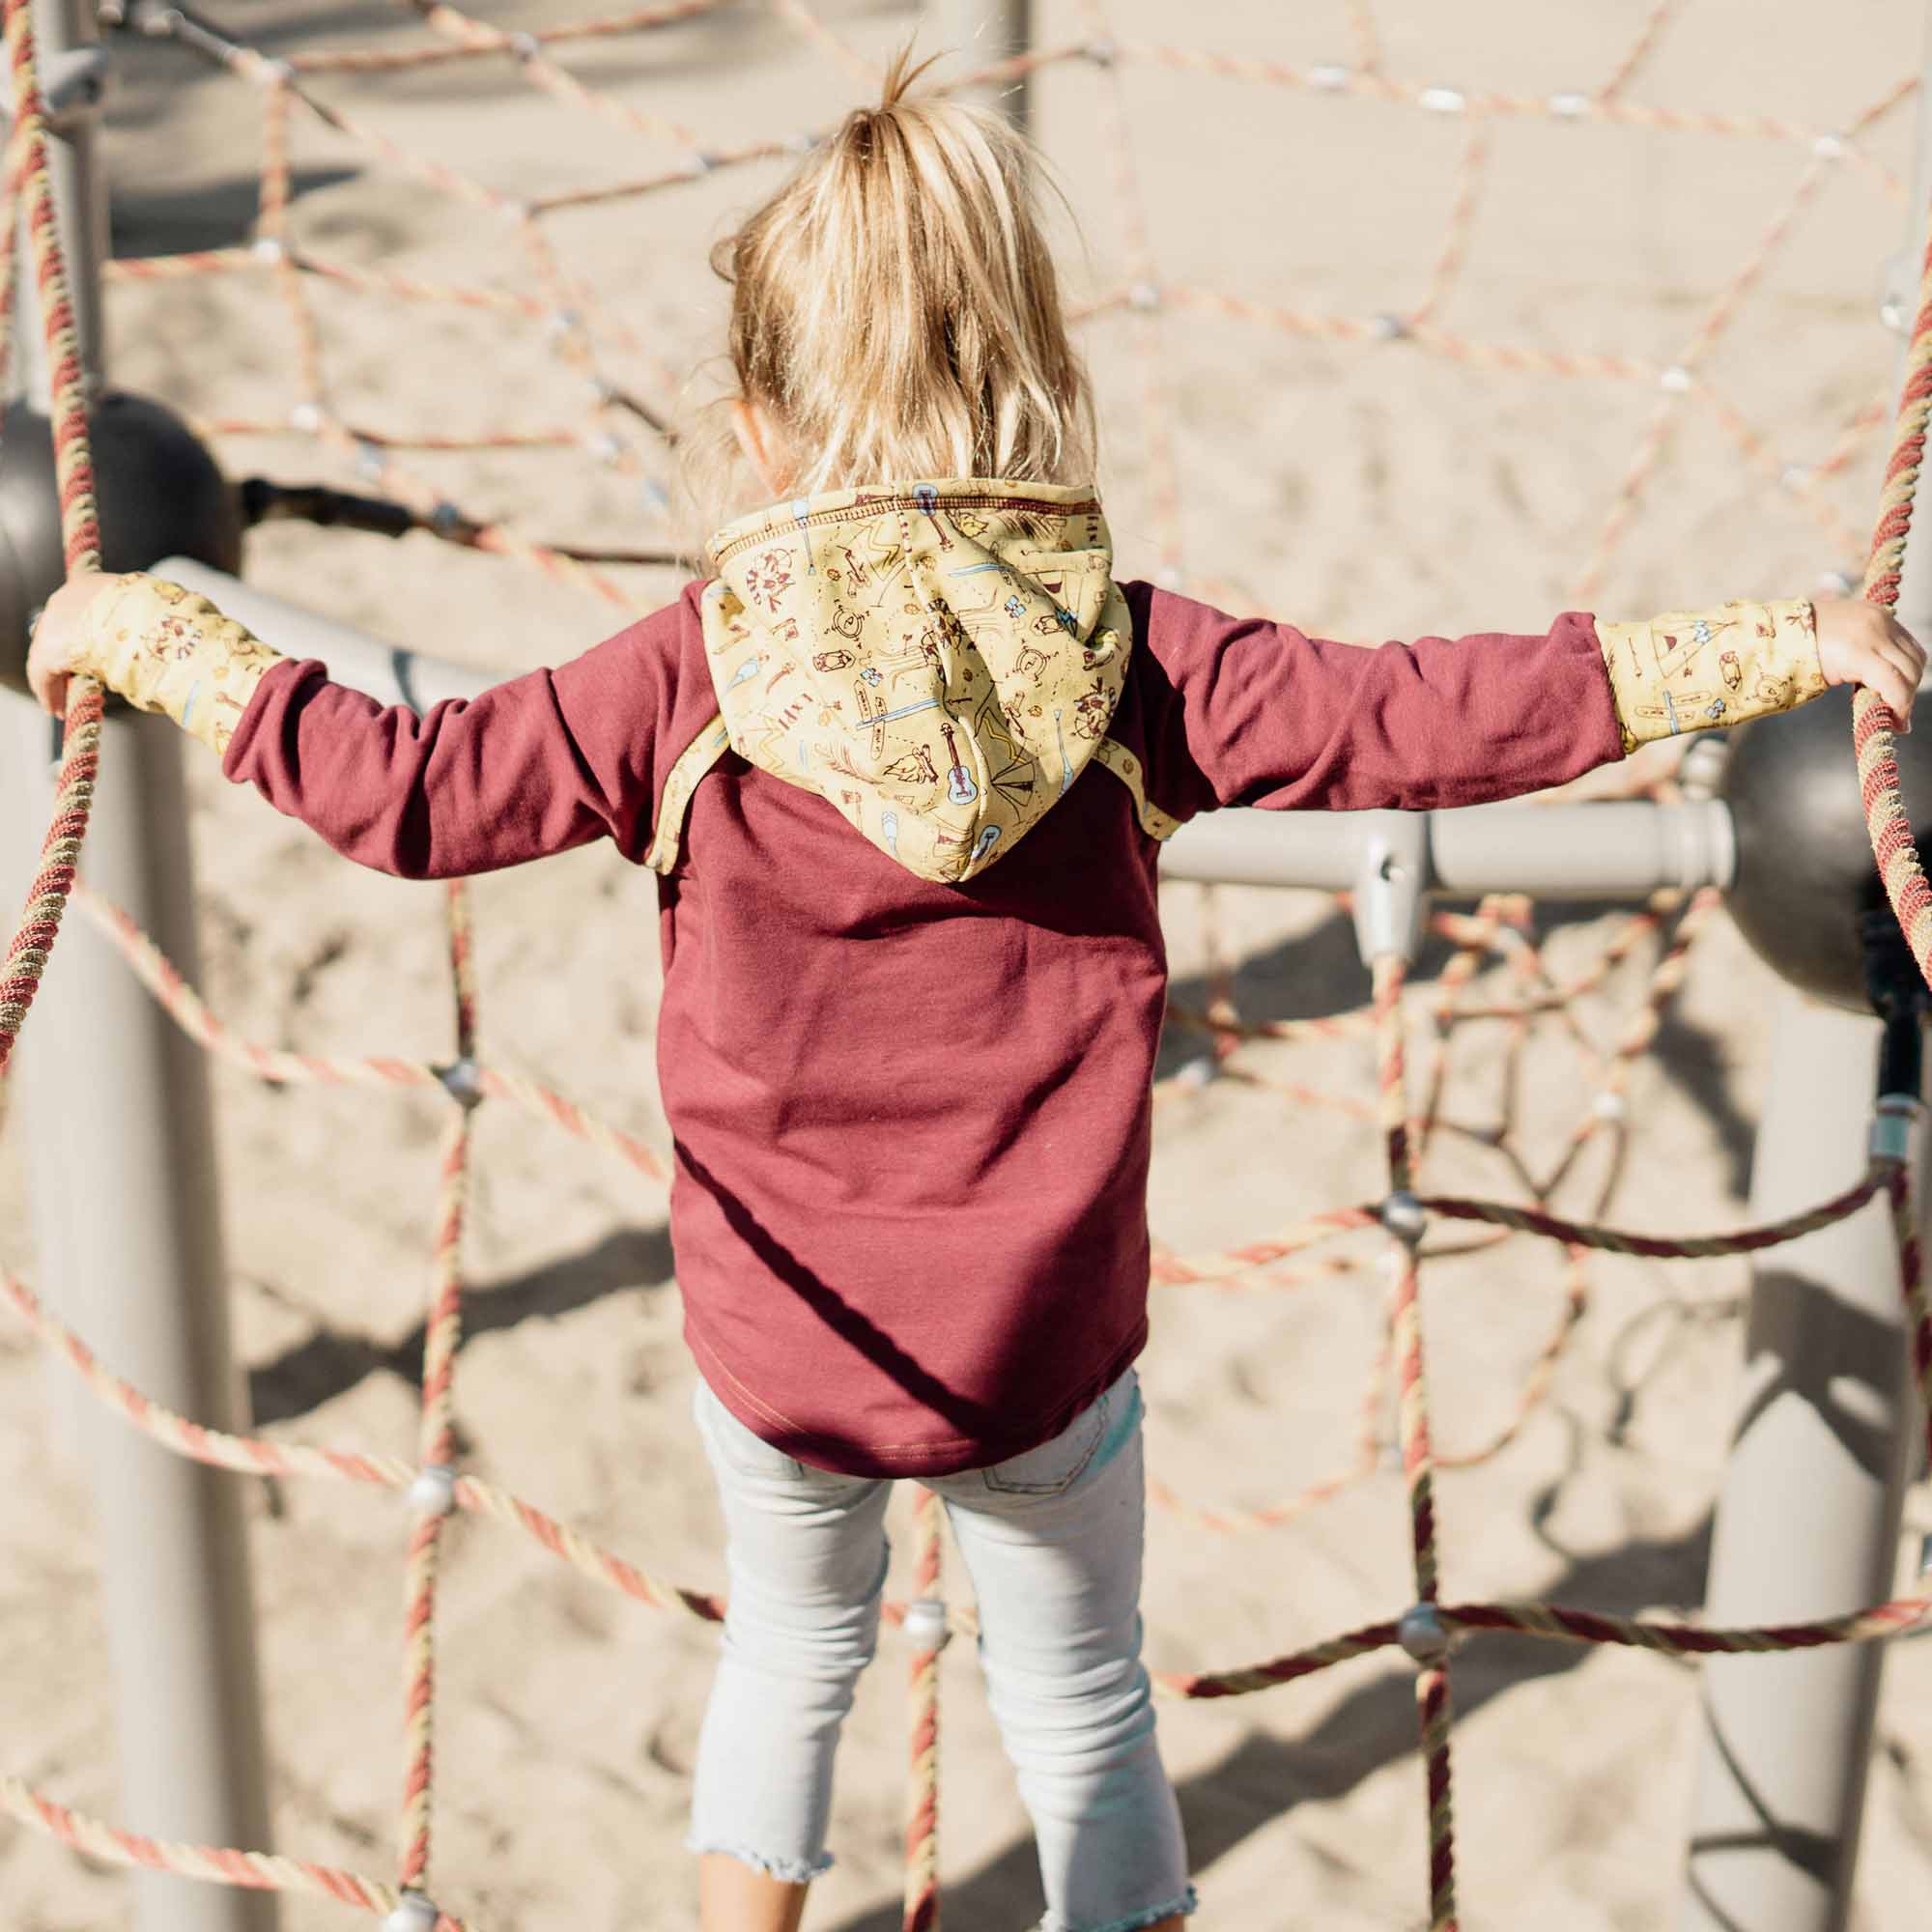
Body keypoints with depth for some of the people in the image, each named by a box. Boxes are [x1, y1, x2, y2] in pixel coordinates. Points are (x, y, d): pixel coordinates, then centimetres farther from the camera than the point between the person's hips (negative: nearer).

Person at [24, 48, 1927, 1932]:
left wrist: (156, 637, 3)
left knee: (792, 1654, 29)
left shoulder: (686, 679, -15)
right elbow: (1411, 720, -15)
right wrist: (1773, 645, -6)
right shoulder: (1132, 658, -15)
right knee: (1082, 1706, 23)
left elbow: (414, 792, -11)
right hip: (1045, 1356, 0)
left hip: (775, 1347, 1)